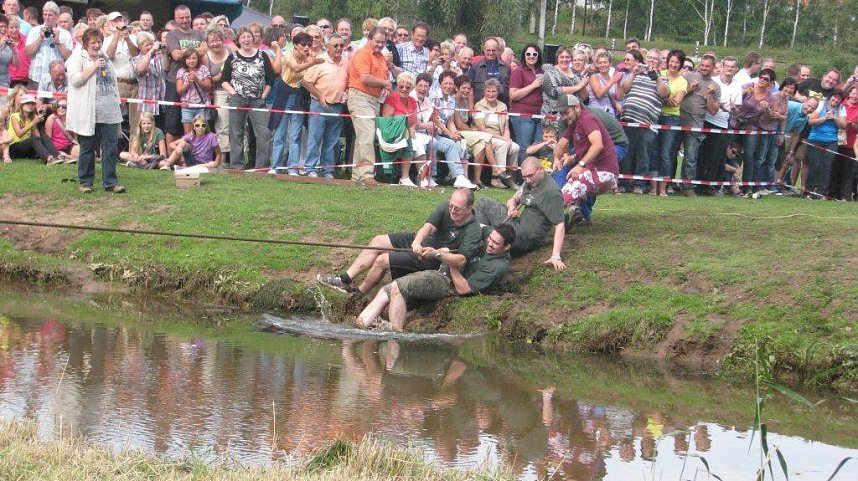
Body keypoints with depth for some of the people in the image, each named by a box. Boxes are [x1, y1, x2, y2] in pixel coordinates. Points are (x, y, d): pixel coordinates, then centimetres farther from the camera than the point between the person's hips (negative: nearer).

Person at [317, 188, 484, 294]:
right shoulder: (445, 207, -12)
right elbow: (428, 226, -22)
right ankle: (345, 280, 8)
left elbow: (461, 259, -35)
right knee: (378, 241, 2)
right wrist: (417, 242, -41)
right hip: (419, 242, 7)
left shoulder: (472, 231, -27)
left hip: (431, 260, -7)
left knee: (382, 260, -14)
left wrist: (437, 254, -44)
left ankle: (357, 295, 7)